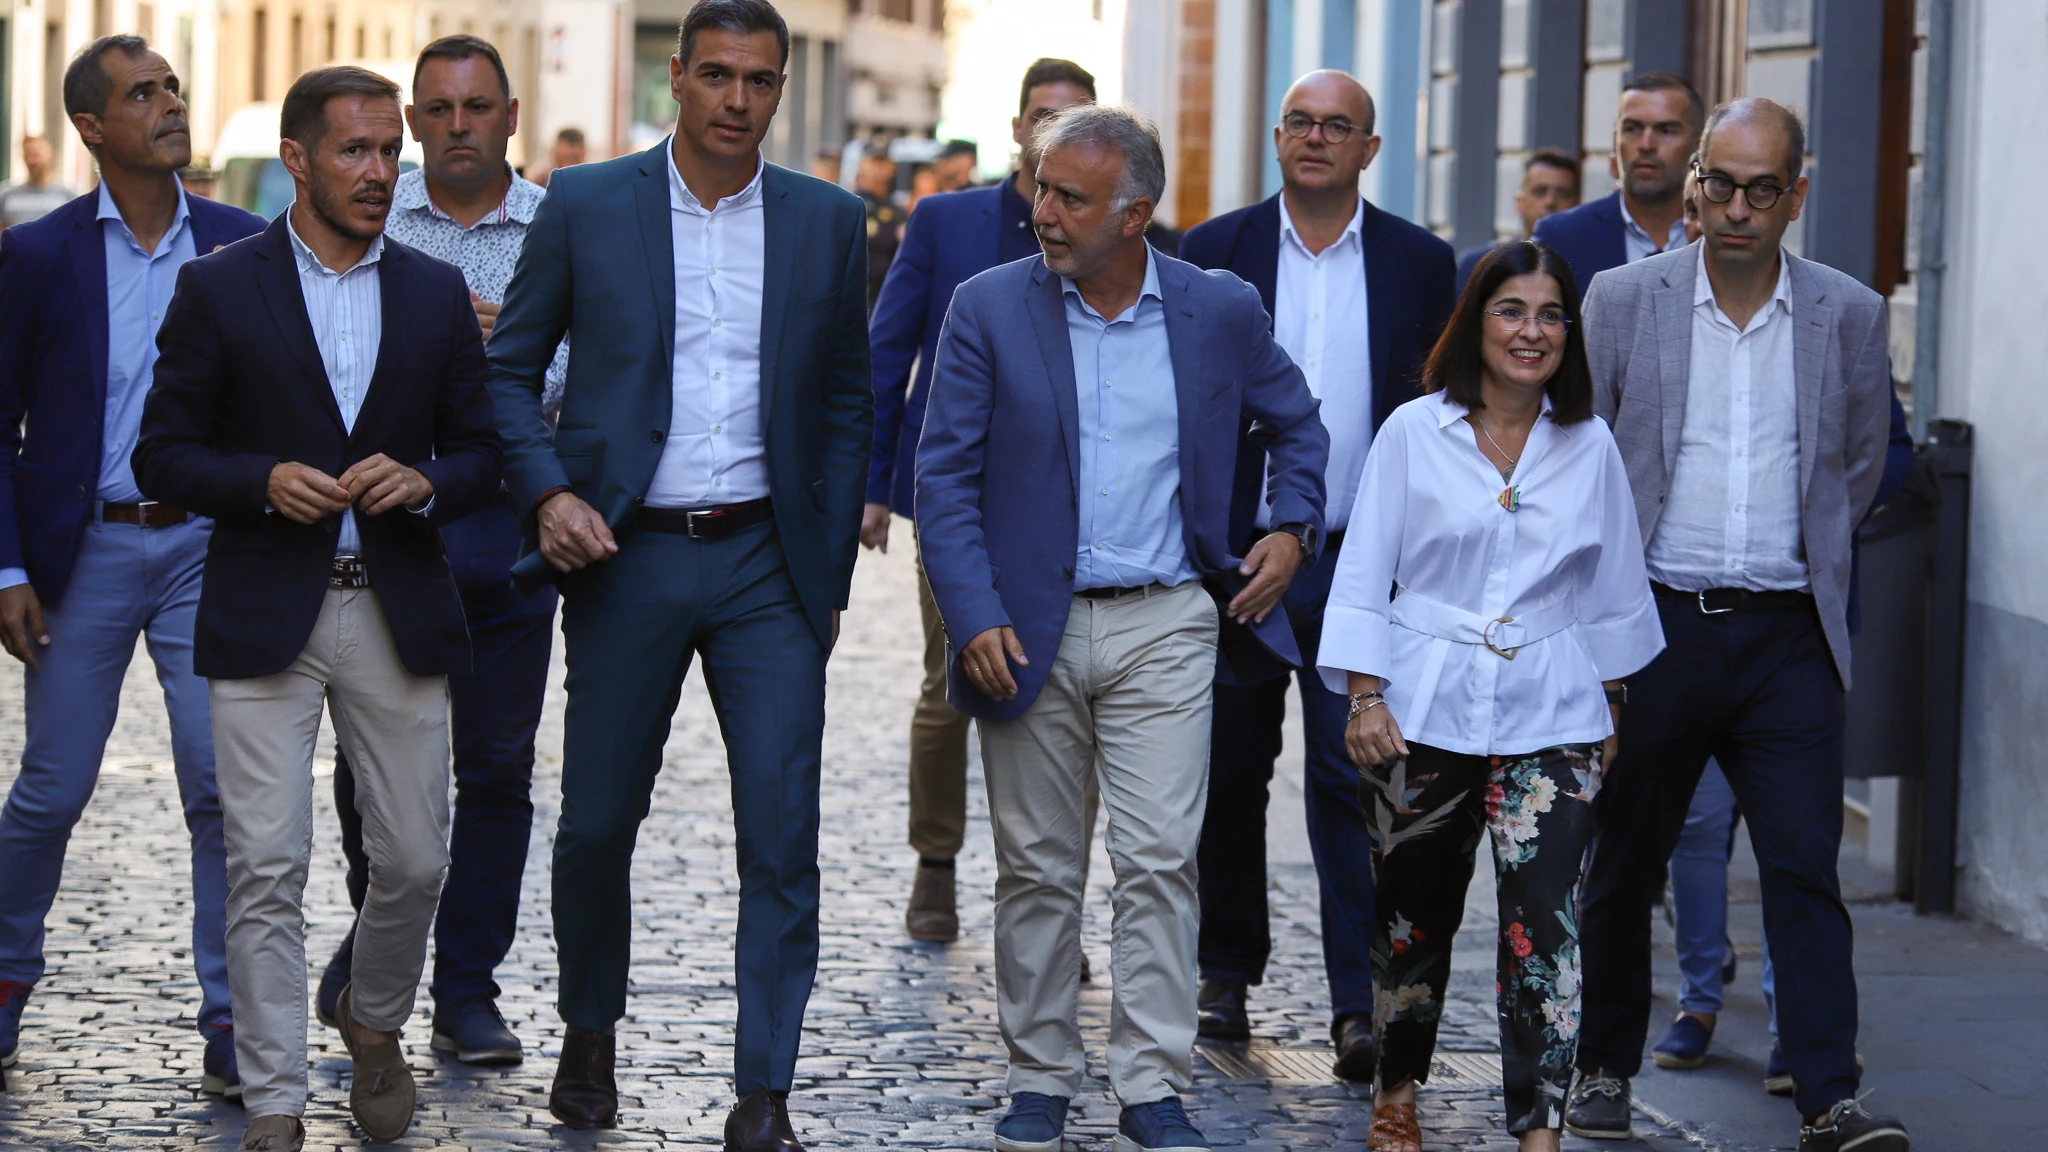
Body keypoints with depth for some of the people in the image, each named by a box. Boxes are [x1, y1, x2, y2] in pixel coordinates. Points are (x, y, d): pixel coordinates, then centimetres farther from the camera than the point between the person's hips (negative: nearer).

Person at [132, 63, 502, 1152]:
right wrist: (266, 482, -16)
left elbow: (479, 451, 11)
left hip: (398, 614, 3)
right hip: (264, 618, -3)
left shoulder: (437, 292, 8)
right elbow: (162, 456, 0)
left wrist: (421, 481, -10)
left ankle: (374, 1026, 35)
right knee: (266, 870, -5)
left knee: (413, 860, 7)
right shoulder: (218, 288, 0)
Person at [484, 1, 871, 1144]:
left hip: (767, 561, 1)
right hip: (628, 556, 0)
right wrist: (547, 492, -10)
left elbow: (846, 404, 11)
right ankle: (590, 1038, 32)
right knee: (598, 823, 8)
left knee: (783, 831, -5)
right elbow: (511, 369, 6)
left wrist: (831, 572, 7)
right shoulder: (585, 208, 1)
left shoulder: (829, 222, 5)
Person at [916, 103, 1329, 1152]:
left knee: (1159, 861, -5)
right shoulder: (990, 309, -2)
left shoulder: (1220, 310, 1)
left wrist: (1291, 528, 5)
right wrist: (973, 619, -11)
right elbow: (944, 478, -3)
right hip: (1029, 629, 0)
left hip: (1165, 625, 0)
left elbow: (1296, 424, 19)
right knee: (1037, 868, 7)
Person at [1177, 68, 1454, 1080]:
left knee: (1352, 782, -5)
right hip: (1236, 554, 1)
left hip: (1362, 563, -1)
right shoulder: (1216, 250, 4)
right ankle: (1227, 972, 25)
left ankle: (1359, 1003, -4)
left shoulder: (1418, 262, 6)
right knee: (1231, 773, 10)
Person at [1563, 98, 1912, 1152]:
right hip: (1654, 623, 0)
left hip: (1787, 637, 0)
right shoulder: (1623, 299, 1)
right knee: (1623, 864, 10)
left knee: (1806, 871, -6)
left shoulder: (1851, 316, 4)